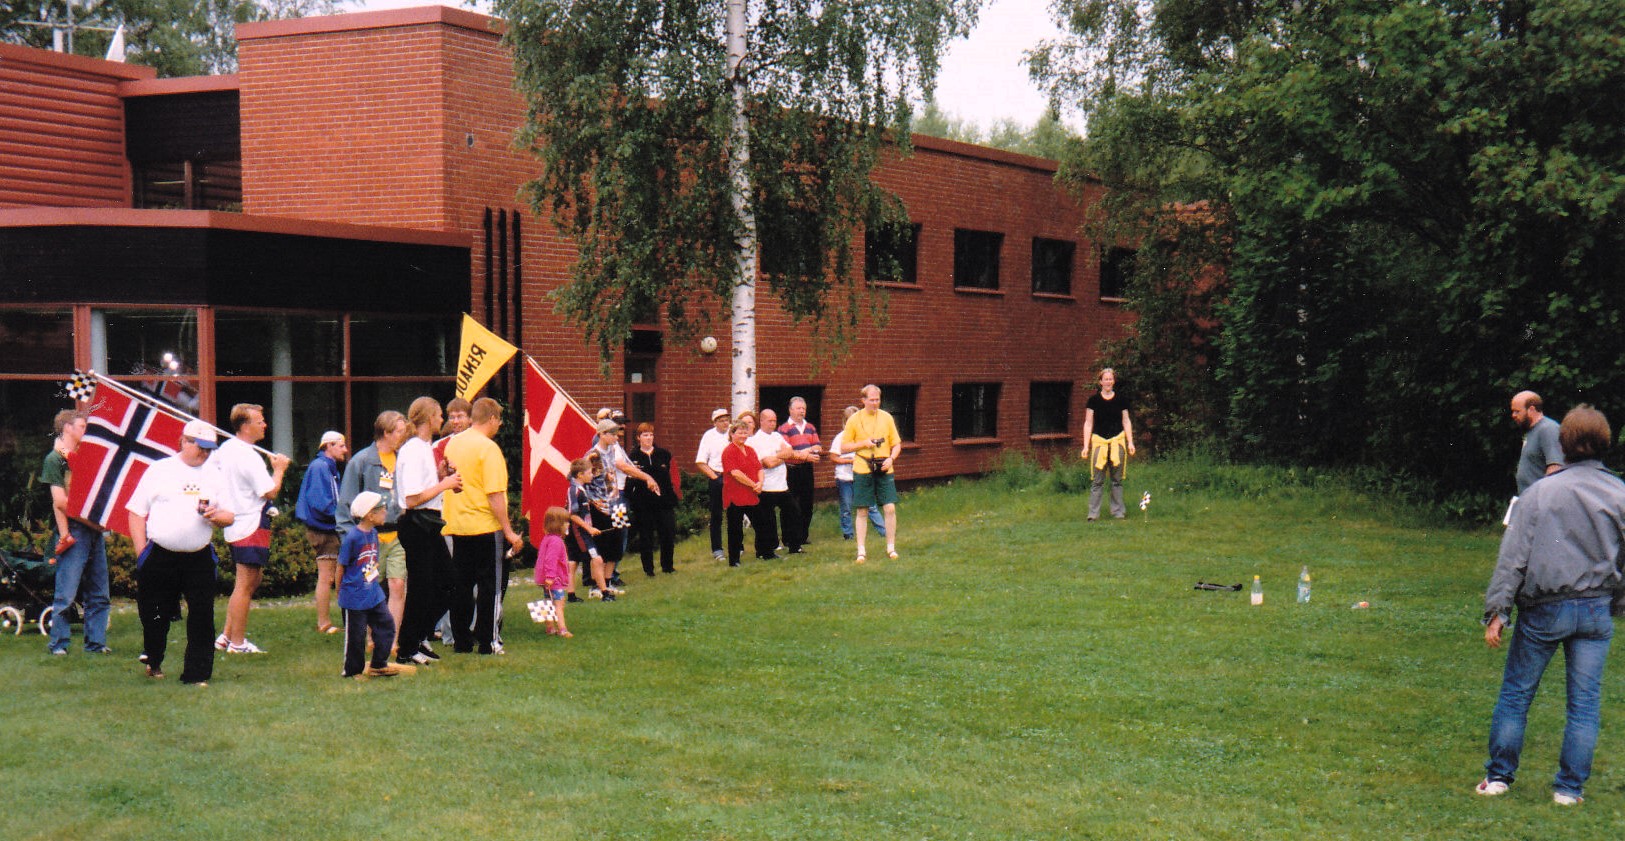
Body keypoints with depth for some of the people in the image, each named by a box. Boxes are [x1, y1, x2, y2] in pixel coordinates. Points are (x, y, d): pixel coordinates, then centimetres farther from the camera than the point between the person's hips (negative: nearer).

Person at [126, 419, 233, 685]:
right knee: (154, 616, 8)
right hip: (160, 557, -1)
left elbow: (230, 516, 13)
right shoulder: (159, 469, 5)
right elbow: (136, 513, 5)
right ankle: (153, 662, 34)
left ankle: (197, 673, 3)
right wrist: (142, 553, -3)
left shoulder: (215, 476, 13)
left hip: (199, 558, 2)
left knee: (202, 618, -4)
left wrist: (216, 516, -11)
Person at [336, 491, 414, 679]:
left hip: (374, 593, 8)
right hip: (355, 596, -8)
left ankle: (378, 665, 21)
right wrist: (339, 591, -5)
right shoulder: (352, 537, -19)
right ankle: (352, 671, 19)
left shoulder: (373, 533, 5)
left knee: (386, 625, 8)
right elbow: (341, 565, -11)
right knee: (356, 635, 3)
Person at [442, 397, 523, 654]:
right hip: (485, 527, -7)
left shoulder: (452, 443, 8)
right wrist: (509, 531, -15)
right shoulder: (488, 448, -15)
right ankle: (487, 642, 5)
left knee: (460, 585, 12)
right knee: (490, 585, 3)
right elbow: (495, 495, -19)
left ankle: (461, 640, 16)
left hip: (457, 525, 7)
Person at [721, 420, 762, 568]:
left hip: (752, 496, 8)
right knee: (735, 529, 0)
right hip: (735, 497, -8)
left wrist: (760, 482, -8)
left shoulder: (750, 450, 14)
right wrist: (753, 484, -15)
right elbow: (735, 473, -21)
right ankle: (734, 560, 8)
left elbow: (759, 468, 12)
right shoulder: (729, 451, -11)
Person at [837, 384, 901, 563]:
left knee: (890, 508, -4)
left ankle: (891, 548, 10)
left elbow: (897, 444, 11)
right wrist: (863, 443, -12)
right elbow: (844, 447, 1)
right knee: (862, 511, 2)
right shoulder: (855, 419, 0)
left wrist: (891, 458, -8)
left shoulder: (886, 417, 6)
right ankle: (861, 551, 9)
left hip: (884, 470, 2)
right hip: (862, 470, -1)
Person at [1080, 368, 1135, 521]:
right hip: (1099, 441, -2)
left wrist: (1130, 442, 6)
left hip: (1118, 440, 2)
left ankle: (1118, 511, 14)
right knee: (1097, 481, -4)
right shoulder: (1094, 400, 2)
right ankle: (1093, 513, -1)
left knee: (1117, 479, 6)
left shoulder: (1121, 399, 7)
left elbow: (1126, 422, 13)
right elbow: (1088, 423, 4)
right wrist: (1086, 445, -1)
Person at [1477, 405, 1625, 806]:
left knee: (1515, 694, 9)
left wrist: (1496, 610, -5)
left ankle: (1499, 775, 14)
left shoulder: (1540, 491, -5)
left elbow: (1513, 555, -7)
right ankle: (1570, 787, 12)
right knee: (1584, 703, 8)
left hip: (1543, 609, -2)